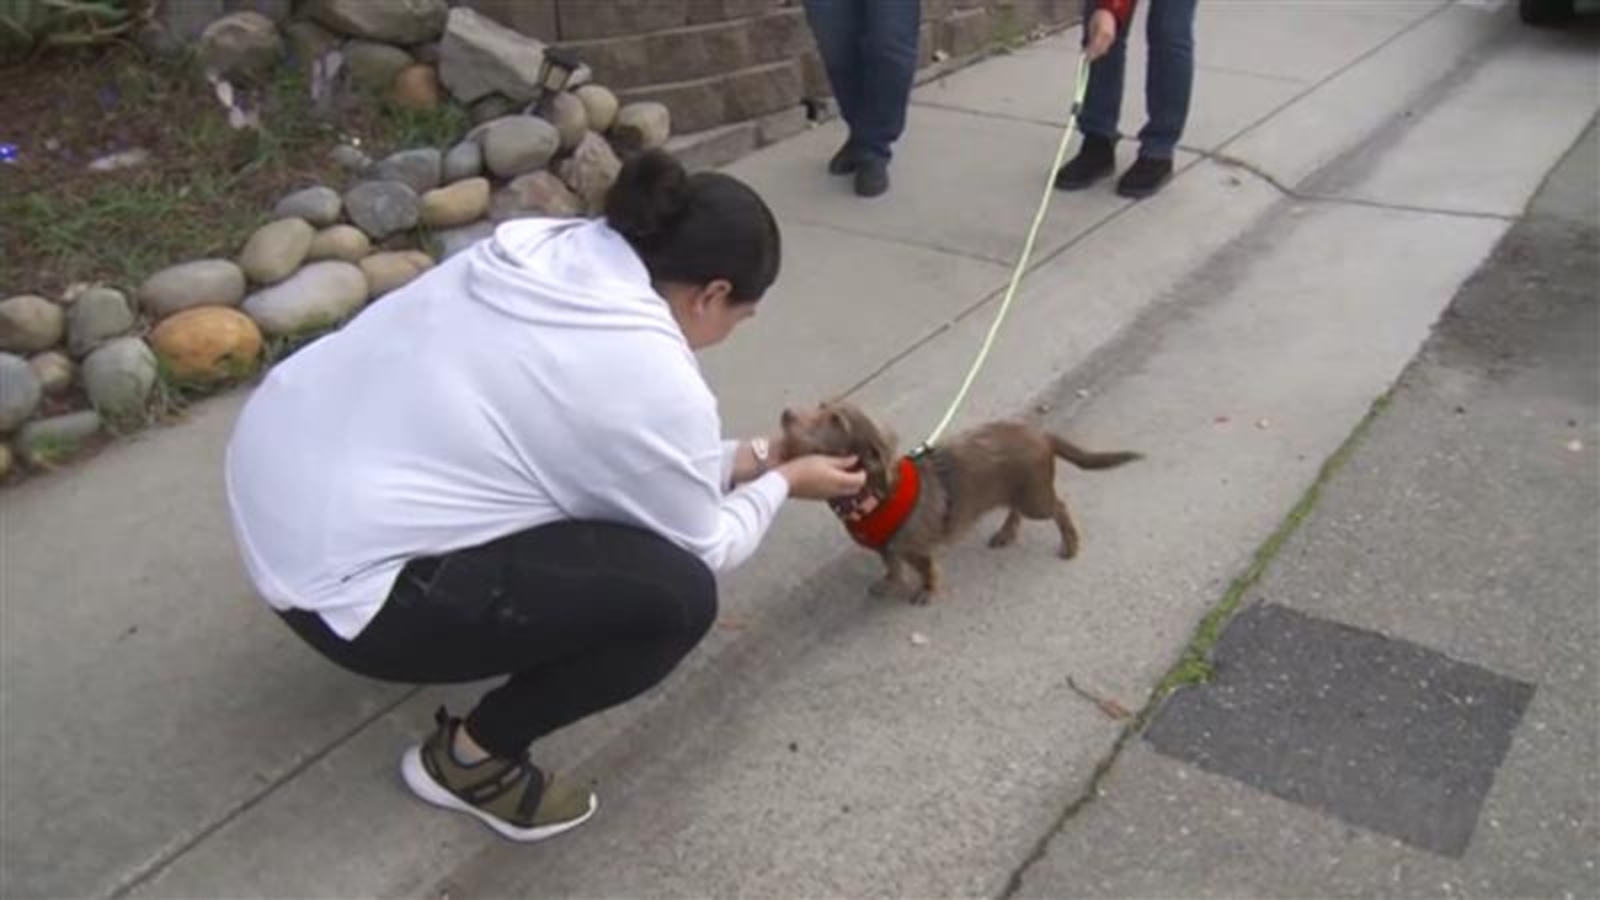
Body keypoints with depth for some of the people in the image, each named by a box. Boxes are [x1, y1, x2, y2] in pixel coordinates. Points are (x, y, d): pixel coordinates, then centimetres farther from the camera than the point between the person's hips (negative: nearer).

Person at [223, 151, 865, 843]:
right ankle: (472, 756, 6)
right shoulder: (655, 380, -19)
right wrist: (781, 484, 14)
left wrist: (746, 458, 21)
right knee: (675, 595, -10)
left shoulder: (550, 249, 5)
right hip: (337, 576, -9)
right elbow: (702, 550, -2)